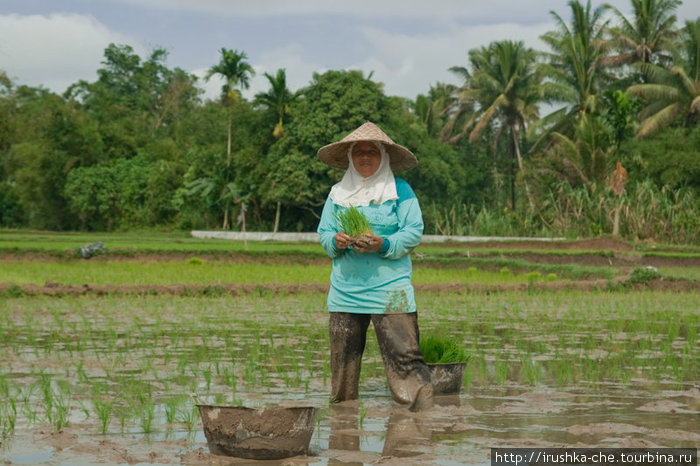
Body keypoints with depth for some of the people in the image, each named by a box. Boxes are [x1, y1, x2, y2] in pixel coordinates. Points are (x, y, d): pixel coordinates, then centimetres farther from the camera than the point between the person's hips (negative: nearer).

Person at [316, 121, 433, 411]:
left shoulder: (400, 191, 5)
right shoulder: (338, 193, 15)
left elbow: (413, 232, -2)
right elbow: (323, 233, 14)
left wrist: (384, 245, -18)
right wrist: (336, 241, -10)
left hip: (390, 288, -3)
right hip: (345, 288, 4)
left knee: (403, 355, -11)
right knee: (343, 359, 5)